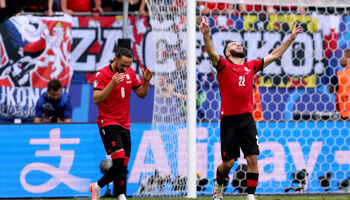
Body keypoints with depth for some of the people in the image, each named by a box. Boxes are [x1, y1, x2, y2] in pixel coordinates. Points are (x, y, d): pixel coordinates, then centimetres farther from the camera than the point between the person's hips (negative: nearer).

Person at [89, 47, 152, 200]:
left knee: (122, 166, 5)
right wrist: (111, 84, -31)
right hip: (108, 123, -6)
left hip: (124, 124, 6)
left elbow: (141, 94, 16)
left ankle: (97, 186, 26)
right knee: (119, 157, -24)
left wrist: (146, 81, -3)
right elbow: (96, 99, -20)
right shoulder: (102, 75, -10)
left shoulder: (130, 73, 9)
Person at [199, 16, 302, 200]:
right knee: (229, 162, 1)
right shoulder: (223, 66, 1)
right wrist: (206, 35, -36)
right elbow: (212, 53, -18)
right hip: (229, 120, -3)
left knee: (252, 158, -7)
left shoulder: (251, 66, 14)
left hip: (247, 119, 3)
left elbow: (274, 55, 20)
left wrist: (291, 38, 18)